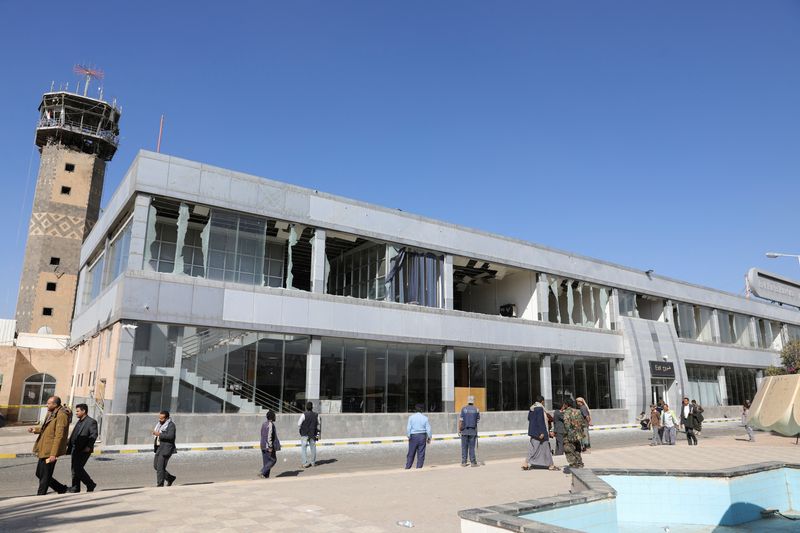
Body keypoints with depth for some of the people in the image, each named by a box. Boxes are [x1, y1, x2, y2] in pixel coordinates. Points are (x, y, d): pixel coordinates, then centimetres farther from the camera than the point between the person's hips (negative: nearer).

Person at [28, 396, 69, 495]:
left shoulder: (61, 416, -18)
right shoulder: (51, 414, 13)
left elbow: (59, 436, -22)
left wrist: (53, 454, -24)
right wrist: (35, 430, 7)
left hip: (50, 452, -10)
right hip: (44, 450, 10)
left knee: (45, 476, -1)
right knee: (39, 474, 16)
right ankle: (62, 489, 26)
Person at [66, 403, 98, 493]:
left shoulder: (91, 421, -9)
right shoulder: (79, 422, 19)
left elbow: (94, 435, -18)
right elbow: (73, 435, 24)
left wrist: (89, 446, -24)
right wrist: (68, 444, 16)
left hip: (84, 450, -9)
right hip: (75, 449, 9)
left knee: (77, 468, -13)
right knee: (74, 469, 10)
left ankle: (90, 485, 1)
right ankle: (75, 488, 18)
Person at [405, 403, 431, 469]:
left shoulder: (411, 417, -2)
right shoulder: (425, 418, 0)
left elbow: (408, 428, -6)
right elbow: (428, 429, 0)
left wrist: (409, 436, 3)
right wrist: (429, 438, 9)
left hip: (413, 436, 0)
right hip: (422, 436, 0)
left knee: (411, 454, 8)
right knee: (421, 454, 7)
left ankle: (407, 467, 10)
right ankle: (419, 468, 8)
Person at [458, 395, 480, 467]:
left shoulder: (463, 409, -5)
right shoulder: (476, 409, -2)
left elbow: (460, 420, -8)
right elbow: (478, 419, 12)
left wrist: (459, 429, 1)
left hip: (464, 431, 0)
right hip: (473, 431, 0)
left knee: (464, 447, 6)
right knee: (472, 447, 4)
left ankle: (464, 462, 7)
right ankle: (473, 462, 3)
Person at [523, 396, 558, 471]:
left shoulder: (531, 408, 9)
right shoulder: (540, 408, -16)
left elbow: (529, 418, 18)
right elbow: (540, 421, -22)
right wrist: (541, 432, -22)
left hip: (532, 431, 8)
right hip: (539, 431, -8)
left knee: (533, 448, 10)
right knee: (545, 447, 5)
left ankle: (526, 464, 4)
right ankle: (550, 465, 13)